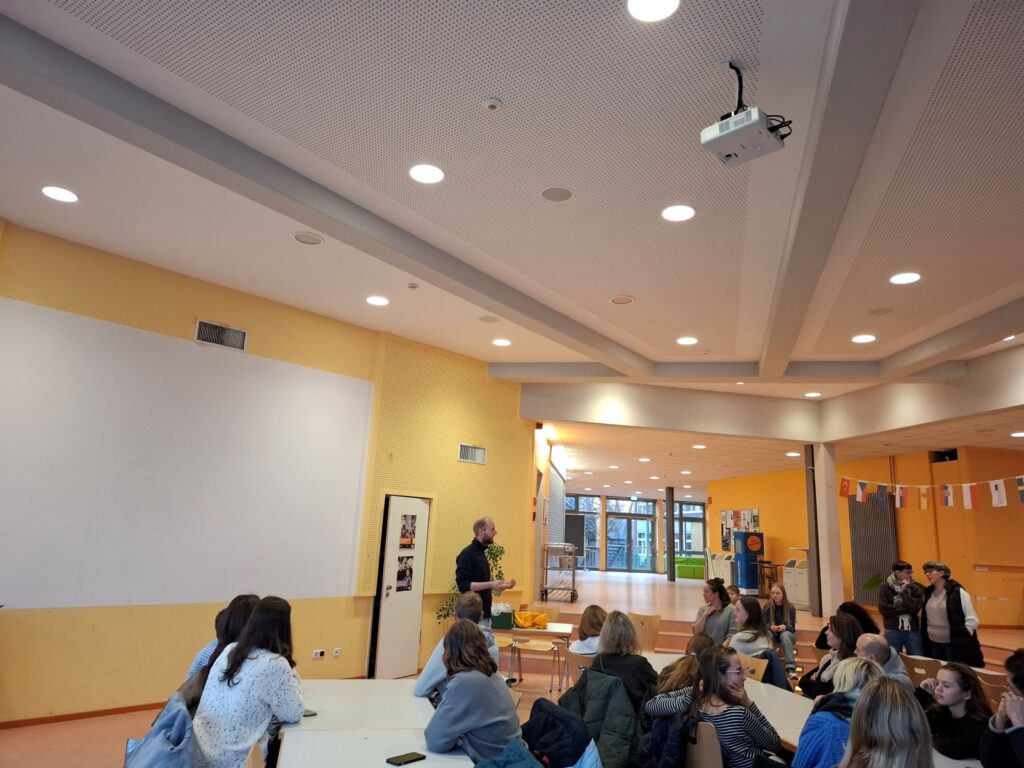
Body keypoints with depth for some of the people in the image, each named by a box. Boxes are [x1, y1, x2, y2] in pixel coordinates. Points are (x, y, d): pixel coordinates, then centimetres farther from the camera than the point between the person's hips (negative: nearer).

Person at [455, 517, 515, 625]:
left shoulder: (481, 552, 14)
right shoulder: (467, 554, -14)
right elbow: (463, 585, -23)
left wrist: (502, 585, 12)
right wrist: (490, 585, -27)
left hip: (484, 613, 9)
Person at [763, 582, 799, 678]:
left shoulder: (791, 607, -8)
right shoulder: (767, 607, -6)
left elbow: (792, 626, -9)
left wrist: (784, 626, -33)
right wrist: (770, 627, -29)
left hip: (787, 632, -1)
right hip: (772, 633, 1)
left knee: (784, 635, -38)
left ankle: (790, 668, -44)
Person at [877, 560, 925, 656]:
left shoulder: (915, 587, 1)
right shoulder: (885, 587, -4)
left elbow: (916, 608, -12)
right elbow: (883, 609, -12)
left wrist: (904, 591, -15)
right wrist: (906, 609, -12)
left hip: (912, 631, 2)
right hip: (893, 631, -2)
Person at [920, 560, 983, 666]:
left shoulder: (957, 592, -12)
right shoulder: (928, 593, 5)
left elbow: (972, 619, -12)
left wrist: (963, 640, -14)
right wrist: (924, 640, 11)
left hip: (955, 644, -6)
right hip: (933, 645, 6)